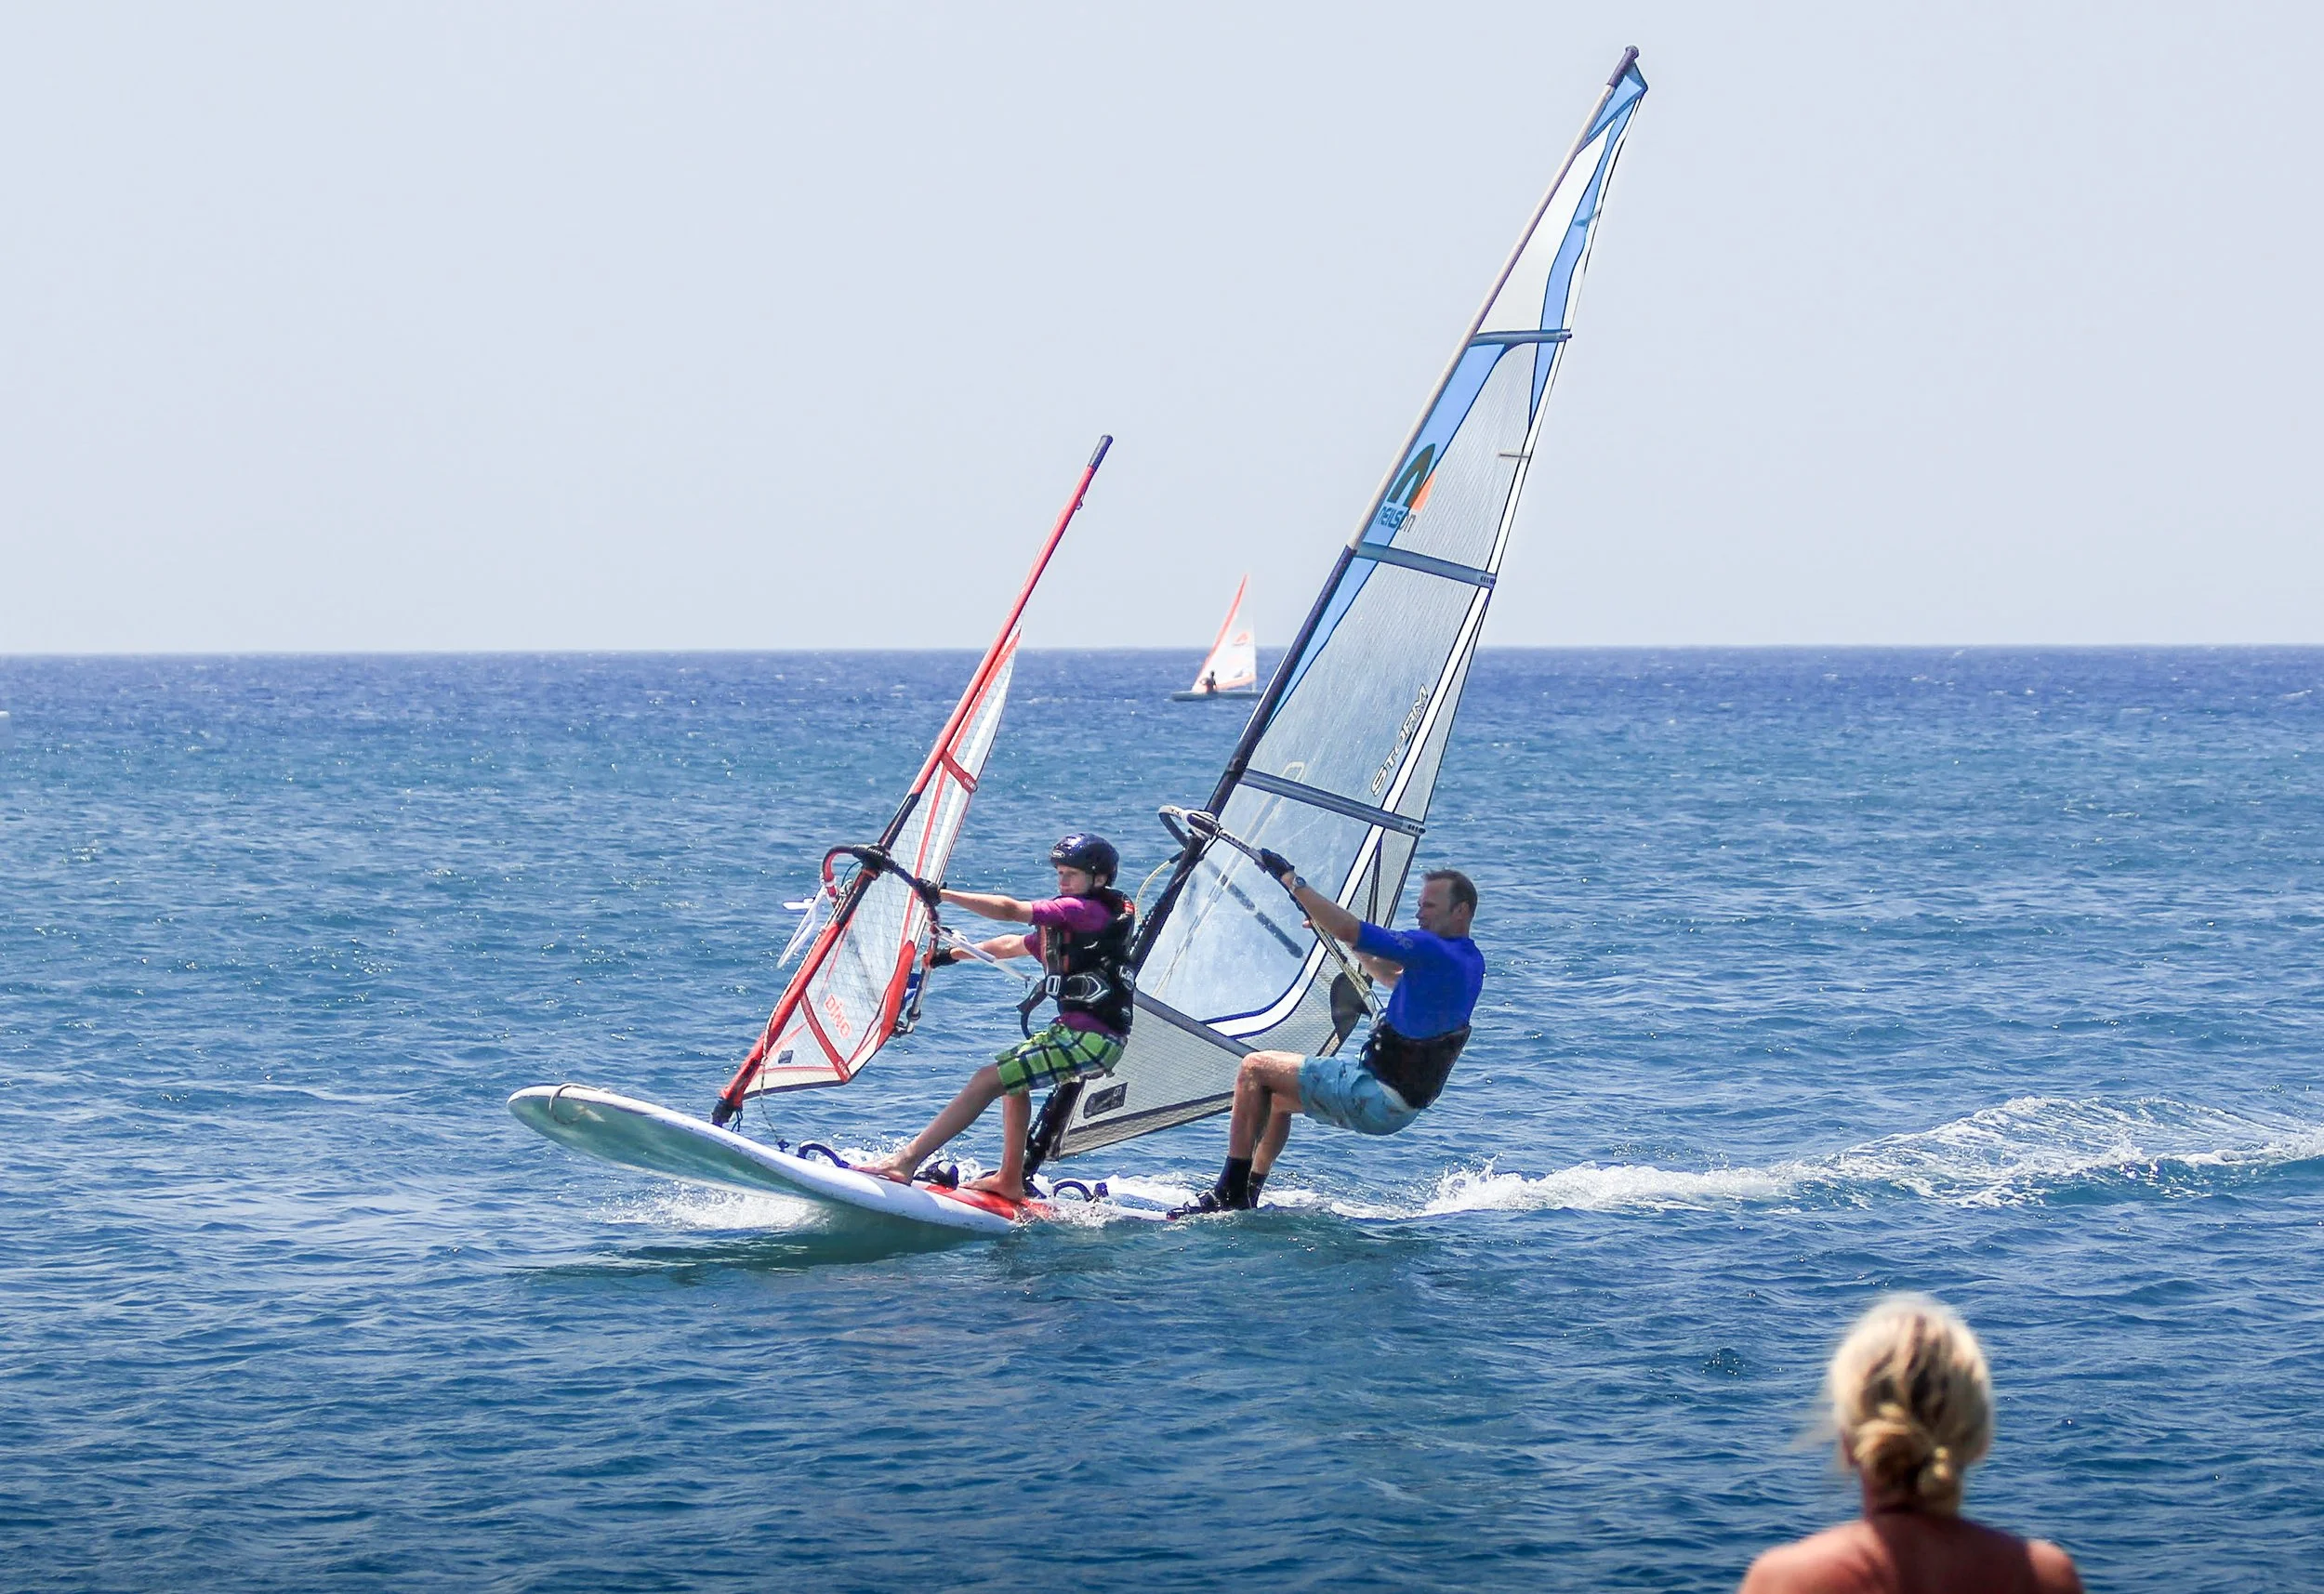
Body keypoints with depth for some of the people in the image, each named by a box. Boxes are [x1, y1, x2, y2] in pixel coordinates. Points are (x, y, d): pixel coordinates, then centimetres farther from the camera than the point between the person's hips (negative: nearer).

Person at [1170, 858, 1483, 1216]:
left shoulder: (1434, 951, -21)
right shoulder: (1471, 961, 9)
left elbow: (1348, 929, -24)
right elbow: (1394, 977, 26)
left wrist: (1290, 879, -16)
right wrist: (1338, 932, 24)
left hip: (1378, 1099, -10)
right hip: (1404, 1107, 10)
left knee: (1254, 1069, -4)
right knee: (1275, 1092, 25)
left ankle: (1229, 1194, -5)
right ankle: (1249, 1194, 26)